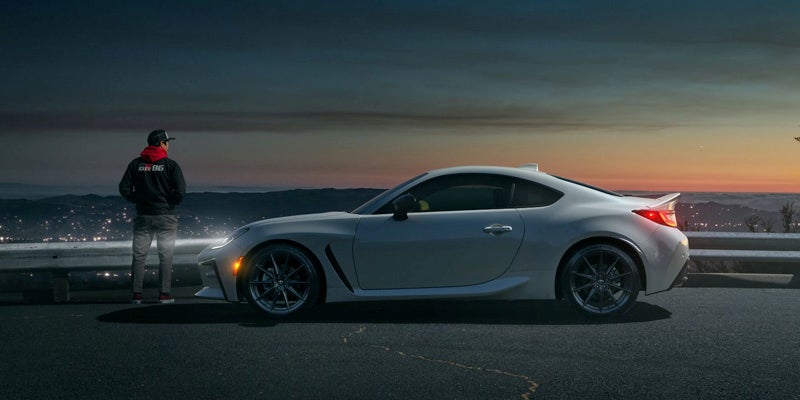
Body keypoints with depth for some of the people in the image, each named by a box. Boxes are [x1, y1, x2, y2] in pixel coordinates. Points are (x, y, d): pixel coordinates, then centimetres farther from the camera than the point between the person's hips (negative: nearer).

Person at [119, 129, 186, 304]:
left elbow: (124, 188, -1)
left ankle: (137, 294, 6)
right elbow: (180, 191, -15)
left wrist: (137, 201, 12)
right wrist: (170, 203, 3)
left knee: (139, 255, 9)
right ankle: (164, 294, 3)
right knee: (165, 256, 5)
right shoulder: (170, 165, -7)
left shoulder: (136, 164, 3)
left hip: (143, 216, 3)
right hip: (165, 217, -3)